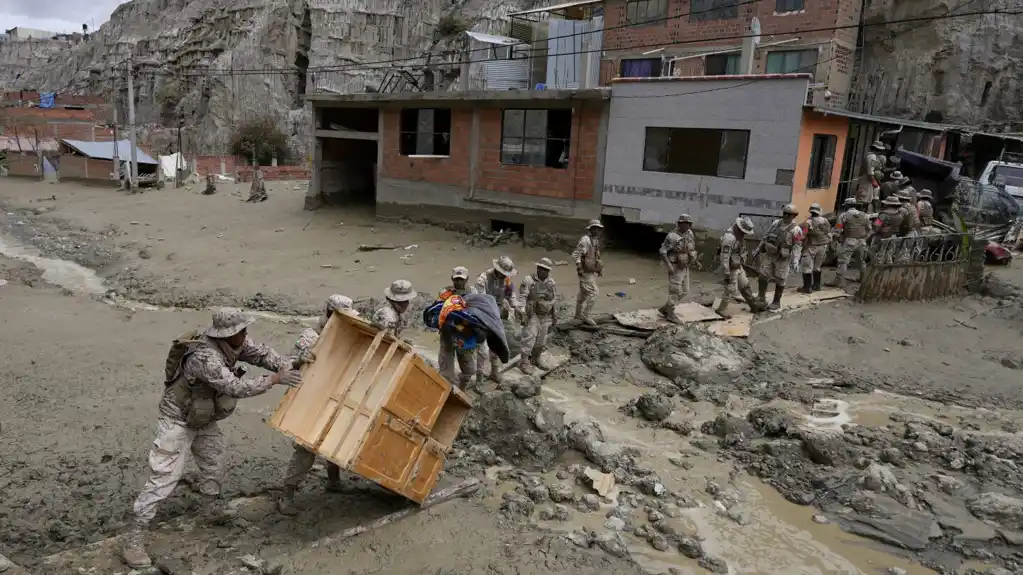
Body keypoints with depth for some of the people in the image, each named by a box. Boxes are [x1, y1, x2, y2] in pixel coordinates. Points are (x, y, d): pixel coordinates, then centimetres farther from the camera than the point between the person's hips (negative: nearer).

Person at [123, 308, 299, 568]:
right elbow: (235, 388, -40)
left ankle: (213, 510, 42)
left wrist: (288, 366, -19)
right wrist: (274, 380, -36)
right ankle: (134, 539, -2)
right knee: (164, 477, -9)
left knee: (215, 462, 20)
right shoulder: (205, 357, -38)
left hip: (203, 417, 9)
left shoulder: (234, 343, -13)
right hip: (178, 419, -9)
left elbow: (261, 353, -5)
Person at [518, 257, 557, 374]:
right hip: (532, 315, -6)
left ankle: (535, 359, 29)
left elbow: (554, 298, 13)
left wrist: (554, 314, 14)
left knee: (541, 341, 12)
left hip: (545, 316, 6)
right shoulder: (528, 280, -13)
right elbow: (522, 298, -15)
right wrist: (523, 314, -20)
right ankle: (524, 362, -1)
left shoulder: (551, 281, 4)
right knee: (529, 338, -9)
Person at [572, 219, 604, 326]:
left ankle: (579, 314, 28)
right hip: (586, 272, -10)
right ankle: (586, 316, -9)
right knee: (593, 292, -14)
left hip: (592, 272, 10)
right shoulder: (585, 240, -19)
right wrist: (579, 268, -24)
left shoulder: (595, 240, 12)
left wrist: (599, 269, 20)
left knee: (584, 293, 17)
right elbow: (575, 255, -22)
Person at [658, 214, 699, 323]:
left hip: (684, 268, 8)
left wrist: (695, 261, 13)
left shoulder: (689, 234, 4)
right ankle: (671, 314, 10)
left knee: (684, 291, 12)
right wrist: (669, 265, -28)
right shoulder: (672, 236, -20)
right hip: (675, 268, -8)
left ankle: (665, 309, 22)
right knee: (675, 292, -3)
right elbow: (662, 251, -19)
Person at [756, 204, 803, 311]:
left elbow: (798, 246, -17)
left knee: (779, 281, 6)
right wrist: (759, 249, 15)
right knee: (762, 277, 5)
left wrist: (795, 260, -27)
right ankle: (761, 299, 20)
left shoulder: (796, 229, -13)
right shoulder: (775, 223, 4)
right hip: (769, 255, 5)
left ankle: (776, 302, 20)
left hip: (783, 259, -5)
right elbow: (766, 237, 13)